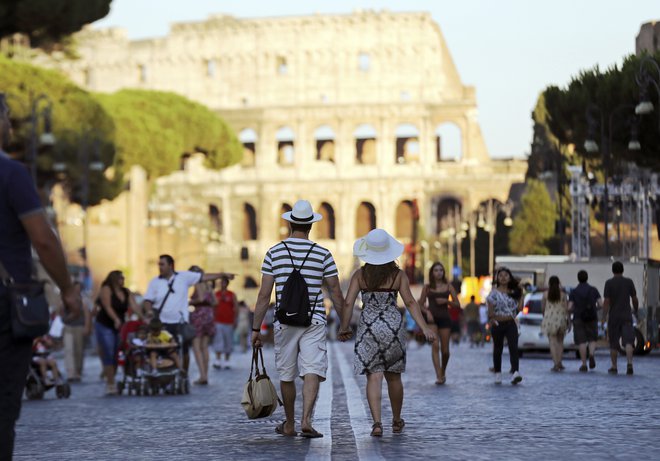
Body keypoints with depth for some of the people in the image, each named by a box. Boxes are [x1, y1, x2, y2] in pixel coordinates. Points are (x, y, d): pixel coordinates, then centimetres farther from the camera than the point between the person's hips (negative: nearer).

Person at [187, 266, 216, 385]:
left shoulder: (198, 284, -8)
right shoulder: (208, 285, 14)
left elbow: (201, 298, -20)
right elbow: (214, 302, 15)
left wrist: (190, 302, -6)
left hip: (199, 314, -8)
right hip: (209, 315, 8)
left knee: (196, 346, -5)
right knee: (204, 346, 13)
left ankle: (202, 375, -16)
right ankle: (205, 375, 12)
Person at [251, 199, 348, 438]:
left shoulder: (274, 253, 1)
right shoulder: (323, 254, 1)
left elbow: (264, 295, -1)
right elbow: (336, 294, 2)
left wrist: (256, 329, 3)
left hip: (285, 322, 1)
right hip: (314, 321, -1)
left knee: (286, 375, 13)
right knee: (312, 372, -7)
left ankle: (289, 425, 26)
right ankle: (306, 421, -24)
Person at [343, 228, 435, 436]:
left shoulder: (360, 275, -2)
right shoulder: (398, 275, -2)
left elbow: (348, 303, -6)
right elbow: (410, 302, -9)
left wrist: (344, 328, 3)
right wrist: (424, 327, -10)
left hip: (368, 326, -1)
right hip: (393, 326, 1)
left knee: (373, 377, -2)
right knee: (393, 376, 16)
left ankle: (377, 422, -17)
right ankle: (397, 421, 29)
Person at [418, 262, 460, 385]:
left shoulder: (448, 287, 8)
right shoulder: (427, 287, 7)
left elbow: (457, 304, 7)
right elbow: (420, 304, 10)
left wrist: (446, 301, -9)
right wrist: (427, 311, -9)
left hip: (444, 318, 1)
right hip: (432, 318, -1)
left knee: (445, 350, 2)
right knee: (435, 345, -20)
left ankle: (443, 372, 31)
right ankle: (439, 376, -23)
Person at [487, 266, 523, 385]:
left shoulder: (513, 292, 9)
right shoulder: (494, 292, -1)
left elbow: (520, 307, 5)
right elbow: (490, 308, -5)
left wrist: (521, 294, 4)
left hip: (511, 324, 2)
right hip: (498, 324, -2)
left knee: (513, 347, -15)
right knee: (498, 349, 8)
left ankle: (515, 372, -27)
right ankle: (498, 374, 19)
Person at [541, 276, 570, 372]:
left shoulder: (546, 294, -1)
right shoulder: (562, 294, 0)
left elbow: (543, 308, 3)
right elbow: (566, 308, -1)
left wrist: (544, 316, 22)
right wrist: (568, 321, 5)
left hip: (549, 320, -1)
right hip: (561, 319, 1)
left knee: (552, 342, -1)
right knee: (560, 341, 15)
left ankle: (556, 364, -9)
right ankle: (559, 362, 10)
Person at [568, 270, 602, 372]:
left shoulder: (573, 292, -2)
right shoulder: (594, 290, 0)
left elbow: (570, 308, -8)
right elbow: (600, 304, -5)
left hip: (578, 320, -1)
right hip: (591, 319, 1)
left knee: (581, 342, 3)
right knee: (592, 340, 12)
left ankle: (584, 365, -3)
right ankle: (591, 355, -17)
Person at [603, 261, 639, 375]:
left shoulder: (609, 283, -4)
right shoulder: (629, 282, 2)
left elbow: (606, 302, -9)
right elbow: (635, 299, 5)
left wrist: (604, 318, -7)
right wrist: (636, 311, 22)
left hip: (614, 317, -1)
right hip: (627, 316, 1)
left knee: (613, 343, 11)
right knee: (628, 341, -7)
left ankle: (614, 367, 17)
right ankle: (630, 364, -27)